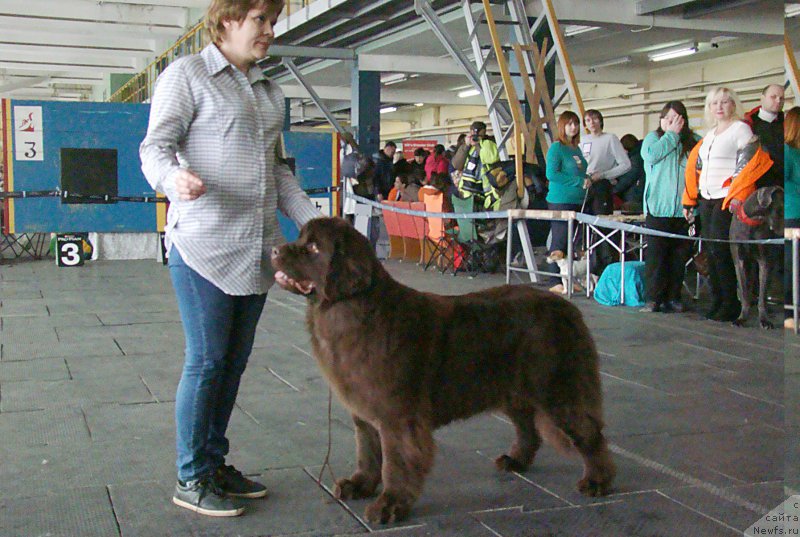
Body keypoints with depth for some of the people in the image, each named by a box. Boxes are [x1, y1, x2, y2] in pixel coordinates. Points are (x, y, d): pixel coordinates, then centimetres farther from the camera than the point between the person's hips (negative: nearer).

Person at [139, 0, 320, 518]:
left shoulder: (270, 91, 19)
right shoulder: (186, 75, -1)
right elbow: (155, 145, -8)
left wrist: (313, 220, 12)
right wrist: (174, 176, -30)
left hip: (257, 248, 7)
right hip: (204, 242, -7)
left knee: (235, 360, 10)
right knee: (206, 360, -5)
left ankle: (215, 462, 23)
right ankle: (192, 479, 8)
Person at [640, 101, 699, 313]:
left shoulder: (693, 141, 10)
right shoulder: (653, 137, 8)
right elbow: (651, 155, -13)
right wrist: (671, 134, -6)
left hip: (684, 208, 2)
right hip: (658, 207, -2)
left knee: (679, 256, 6)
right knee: (656, 255, -4)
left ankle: (673, 297, 14)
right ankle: (654, 298, 0)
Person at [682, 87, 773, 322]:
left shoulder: (741, 129, -3)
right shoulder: (709, 135, 19)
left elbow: (751, 162, -12)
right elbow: (695, 166, 21)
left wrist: (738, 196, -18)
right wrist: (689, 199, 16)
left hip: (727, 201, -7)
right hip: (706, 200, 7)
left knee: (720, 252, -10)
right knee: (712, 253, 7)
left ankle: (731, 305, -1)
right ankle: (716, 302, 14)